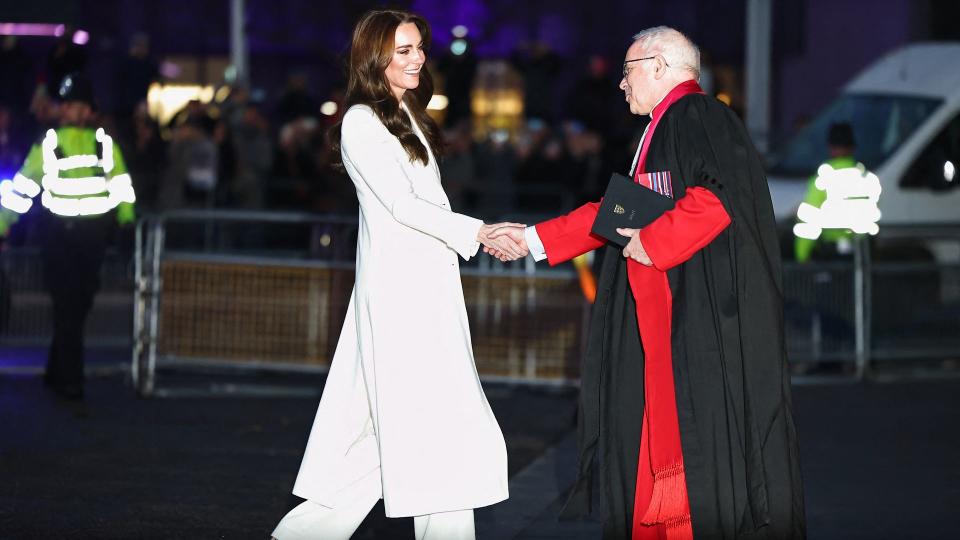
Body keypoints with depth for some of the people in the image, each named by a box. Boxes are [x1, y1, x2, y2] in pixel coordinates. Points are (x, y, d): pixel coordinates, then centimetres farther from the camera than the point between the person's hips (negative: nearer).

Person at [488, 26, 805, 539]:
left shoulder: (698, 117, -11)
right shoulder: (664, 128, 21)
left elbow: (718, 197, -25)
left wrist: (651, 242, -18)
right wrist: (534, 239, 24)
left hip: (701, 316, -10)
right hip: (664, 315, 10)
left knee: (694, 432, -9)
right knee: (659, 429, 9)